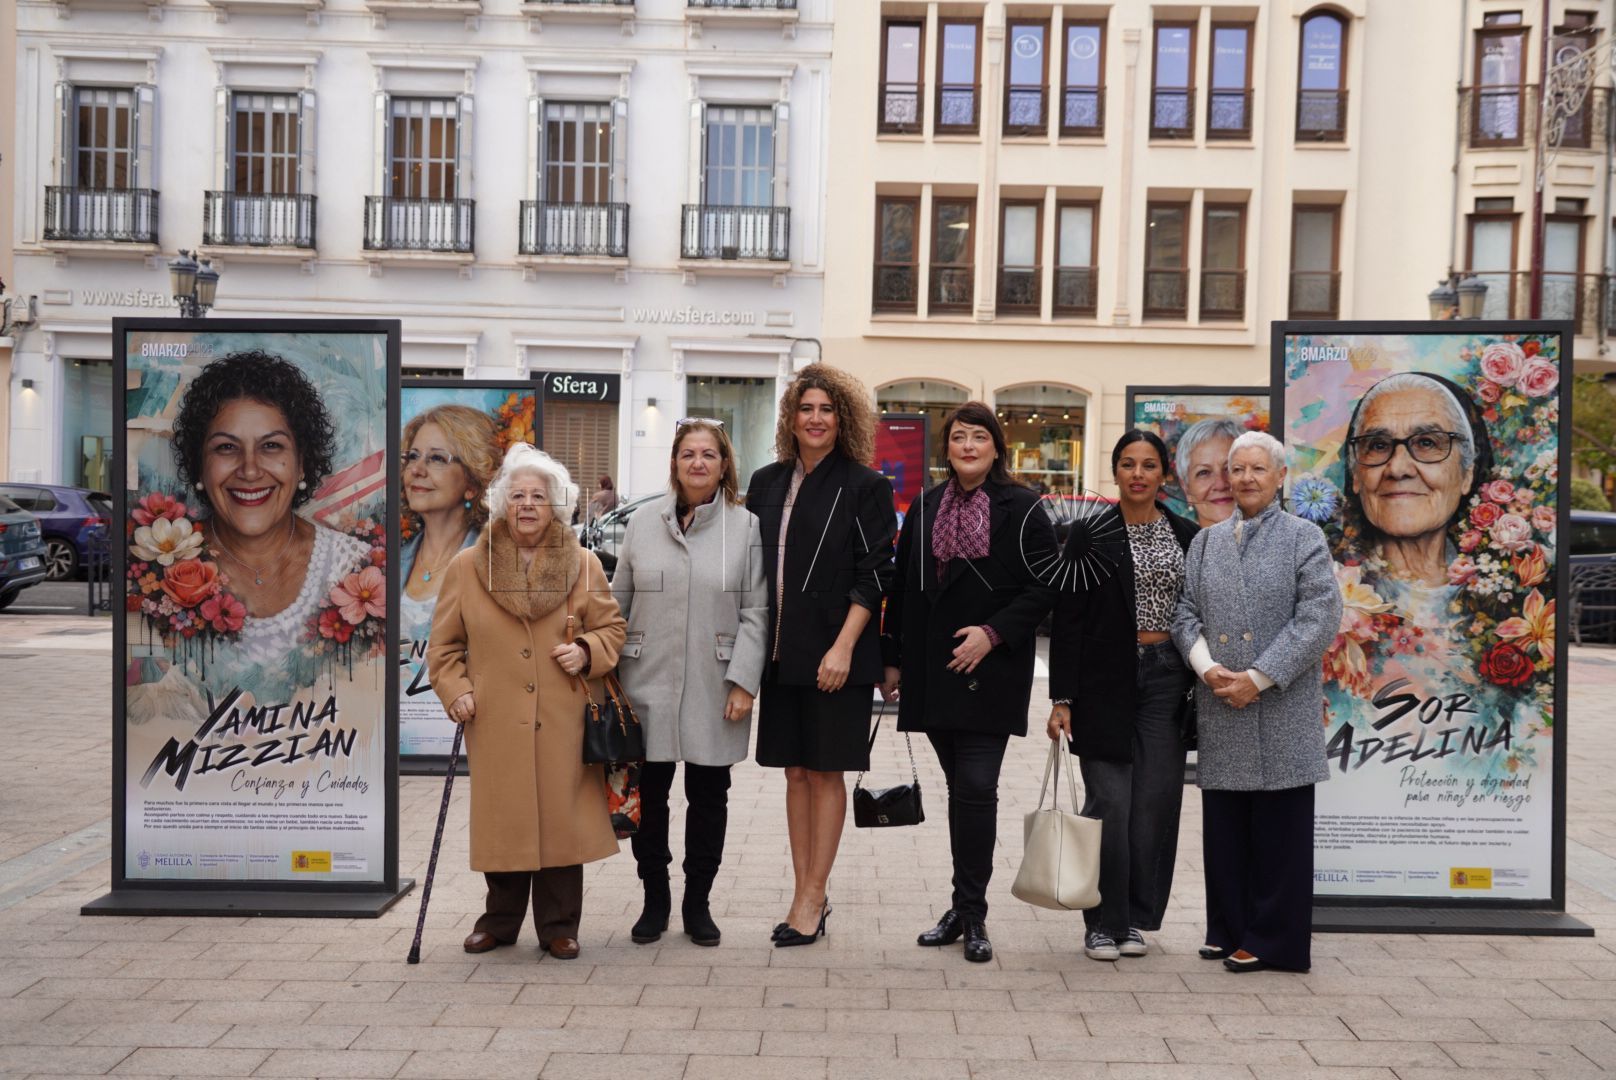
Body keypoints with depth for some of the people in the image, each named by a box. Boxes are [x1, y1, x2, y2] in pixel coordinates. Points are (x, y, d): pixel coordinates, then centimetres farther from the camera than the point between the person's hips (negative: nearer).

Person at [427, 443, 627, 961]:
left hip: (564, 723, 0)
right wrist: (455, 691, -3)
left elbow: (612, 627, 12)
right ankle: (500, 921, 26)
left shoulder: (582, 565, 6)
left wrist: (587, 651, -7)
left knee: (561, 818, 3)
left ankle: (559, 926, 18)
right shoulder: (466, 567, 5)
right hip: (496, 724, 0)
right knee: (502, 819, 7)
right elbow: (443, 644, 10)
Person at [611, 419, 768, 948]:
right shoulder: (642, 524, 7)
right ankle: (655, 899, 23)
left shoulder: (746, 527, 0)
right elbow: (617, 602, 12)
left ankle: (697, 902, 22)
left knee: (709, 796, 8)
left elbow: (756, 612, -2)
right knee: (648, 795, 7)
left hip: (714, 692, -1)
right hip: (648, 686, 2)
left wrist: (744, 682, -8)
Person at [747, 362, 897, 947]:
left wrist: (843, 646, -16)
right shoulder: (767, 483, 10)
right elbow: (751, 566, 13)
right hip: (781, 651, 5)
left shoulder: (864, 486, -4)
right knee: (795, 772, 10)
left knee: (825, 772, 2)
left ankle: (812, 901, 9)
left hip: (835, 652, -5)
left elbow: (872, 575, -8)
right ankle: (806, 894, 19)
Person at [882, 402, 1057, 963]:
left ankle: (971, 911, 2)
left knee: (976, 787, -9)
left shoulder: (1022, 509, -1)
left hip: (992, 669, -4)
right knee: (960, 787, 11)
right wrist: (893, 658, 10)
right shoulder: (926, 507, 12)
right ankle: (966, 906, 21)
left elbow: (1045, 586, -5)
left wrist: (993, 633, -14)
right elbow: (903, 585, 13)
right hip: (933, 668, 4)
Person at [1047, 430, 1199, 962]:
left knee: (1156, 799, 4)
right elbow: (1066, 623, -3)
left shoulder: (1188, 537, 8)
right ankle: (1103, 923, 9)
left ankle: (1137, 918, 18)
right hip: (1107, 681, -3)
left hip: (1167, 678, 3)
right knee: (1109, 801, -4)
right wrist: (1062, 699, -9)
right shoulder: (1091, 537, -2)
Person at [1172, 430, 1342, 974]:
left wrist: (1258, 677, -13)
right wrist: (1206, 666, -9)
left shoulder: (1304, 538, 1)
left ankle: (1271, 939, 13)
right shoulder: (1205, 541, 14)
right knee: (1224, 824, 9)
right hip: (1220, 709, 4)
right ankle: (1228, 930, 22)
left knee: (1278, 825, 2)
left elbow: (1319, 619, -8)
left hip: (1281, 710, -4)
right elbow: (1185, 610, 10)